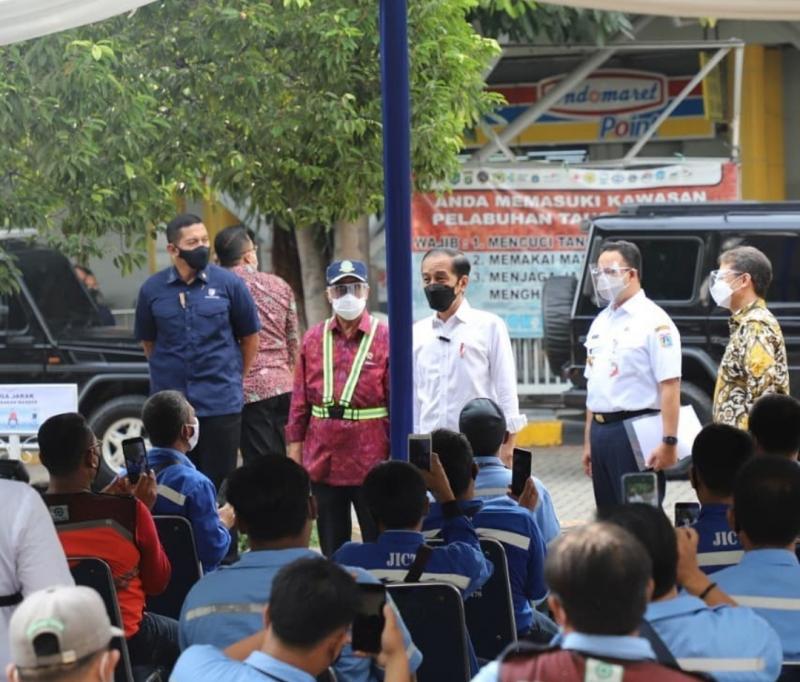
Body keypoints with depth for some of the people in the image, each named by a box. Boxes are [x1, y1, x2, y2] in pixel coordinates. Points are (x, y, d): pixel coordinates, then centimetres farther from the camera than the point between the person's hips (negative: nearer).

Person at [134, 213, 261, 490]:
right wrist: (170, 372, 11)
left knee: (218, 485, 2)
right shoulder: (152, 290, 2)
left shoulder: (228, 284, -2)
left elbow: (250, 338, 8)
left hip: (221, 404, -1)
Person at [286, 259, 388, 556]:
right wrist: (295, 457, 5)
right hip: (323, 462, 3)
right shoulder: (313, 340, 7)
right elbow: (299, 405, 9)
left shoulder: (385, 339, -3)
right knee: (332, 551, 11)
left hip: (371, 462, -3)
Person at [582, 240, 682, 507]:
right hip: (600, 431, 8)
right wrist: (588, 441, 18)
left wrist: (668, 442, -21)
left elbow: (670, 386, -15)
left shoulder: (653, 322, -8)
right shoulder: (601, 322, 16)